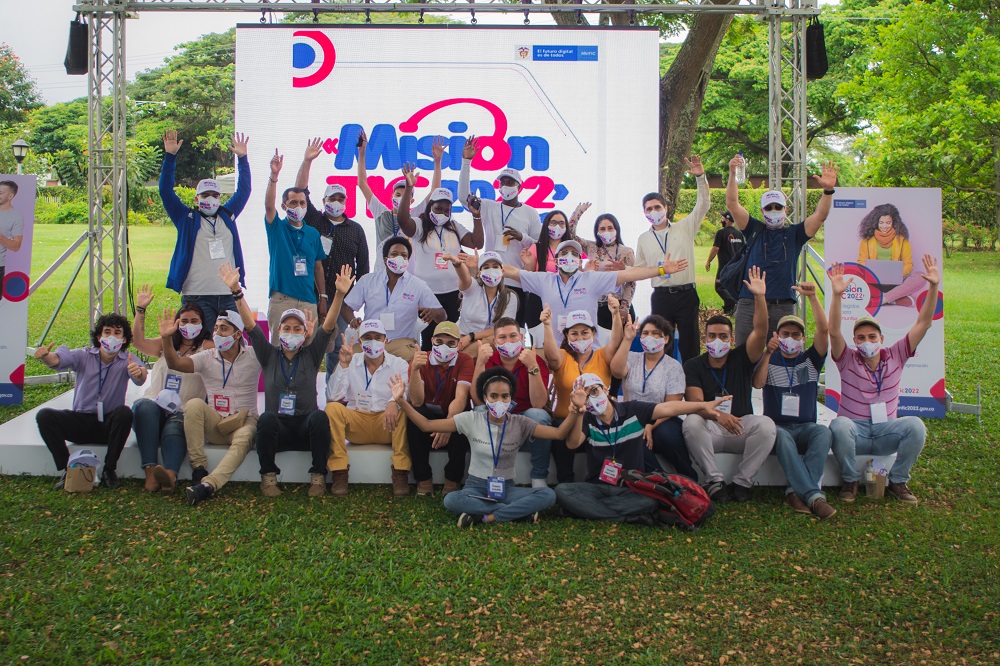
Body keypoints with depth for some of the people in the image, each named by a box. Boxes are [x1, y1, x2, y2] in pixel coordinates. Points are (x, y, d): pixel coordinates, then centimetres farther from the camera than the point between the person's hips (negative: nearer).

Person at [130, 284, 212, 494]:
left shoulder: (207, 348, 15)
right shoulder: (166, 344, 24)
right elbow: (138, 342, 8)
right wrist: (140, 309, -3)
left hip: (184, 411, -3)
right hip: (154, 405, 3)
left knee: (174, 430, -35)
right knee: (144, 406, -33)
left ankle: (170, 475, -62)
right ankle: (150, 470, -42)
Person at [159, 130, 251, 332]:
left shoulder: (228, 215, 16)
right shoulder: (187, 218, 9)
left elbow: (243, 190, 20)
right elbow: (166, 191, 4)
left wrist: (242, 158, 14)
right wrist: (170, 156, -3)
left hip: (229, 295, 3)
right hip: (197, 296, -3)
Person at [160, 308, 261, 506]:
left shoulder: (253, 358, 3)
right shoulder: (207, 357, 5)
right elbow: (175, 363, -9)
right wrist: (167, 339, -28)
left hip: (244, 421, -2)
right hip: (214, 424, 2)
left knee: (243, 439, -37)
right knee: (194, 404, -28)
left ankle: (208, 484, -52)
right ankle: (199, 468, -28)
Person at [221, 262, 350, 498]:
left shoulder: (311, 356, 7)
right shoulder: (269, 356, 9)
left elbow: (328, 326, -6)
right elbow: (250, 325, -3)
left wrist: (340, 294, -22)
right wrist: (236, 292, -18)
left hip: (306, 429, 0)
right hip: (277, 430, 0)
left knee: (320, 416, -33)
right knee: (267, 417, -33)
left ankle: (318, 477, -17)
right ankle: (268, 476, -14)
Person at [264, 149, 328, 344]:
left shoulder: (313, 233, 12)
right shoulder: (276, 228, 5)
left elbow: (318, 267, 14)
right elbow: (268, 205, -15)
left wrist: (323, 298, 9)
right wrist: (274, 176, -28)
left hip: (308, 300, 3)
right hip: (281, 299, -3)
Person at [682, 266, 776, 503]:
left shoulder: (741, 359, 8)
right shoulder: (693, 366, 3)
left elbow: (760, 332, -9)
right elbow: (694, 401, -13)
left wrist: (759, 297, -22)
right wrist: (717, 415, -34)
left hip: (741, 428, 1)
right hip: (710, 430, -1)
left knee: (766, 424, -29)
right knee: (692, 422, -34)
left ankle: (742, 481, -19)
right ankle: (714, 481, -26)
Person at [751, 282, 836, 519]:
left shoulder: (810, 360, 12)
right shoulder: (769, 360, 10)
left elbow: (824, 330, -5)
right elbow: (757, 383, -11)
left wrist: (812, 297, -16)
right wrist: (768, 352, -24)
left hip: (805, 427, 2)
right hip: (777, 426, -2)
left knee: (824, 432, -33)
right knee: (782, 437, -37)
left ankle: (797, 491, -40)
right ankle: (814, 495, -46)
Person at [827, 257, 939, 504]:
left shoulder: (895, 356, 5)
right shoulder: (848, 360, -2)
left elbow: (923, 324, -1)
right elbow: (834, 332, -20)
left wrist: (933, 287, -12)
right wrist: (837, 295, -34)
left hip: (886, 431, 2)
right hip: (855, 432, -2)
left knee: (915, 425, -29)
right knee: (839, 425, -37)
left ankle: (898, 481, -8)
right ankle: (850, 481, -14)